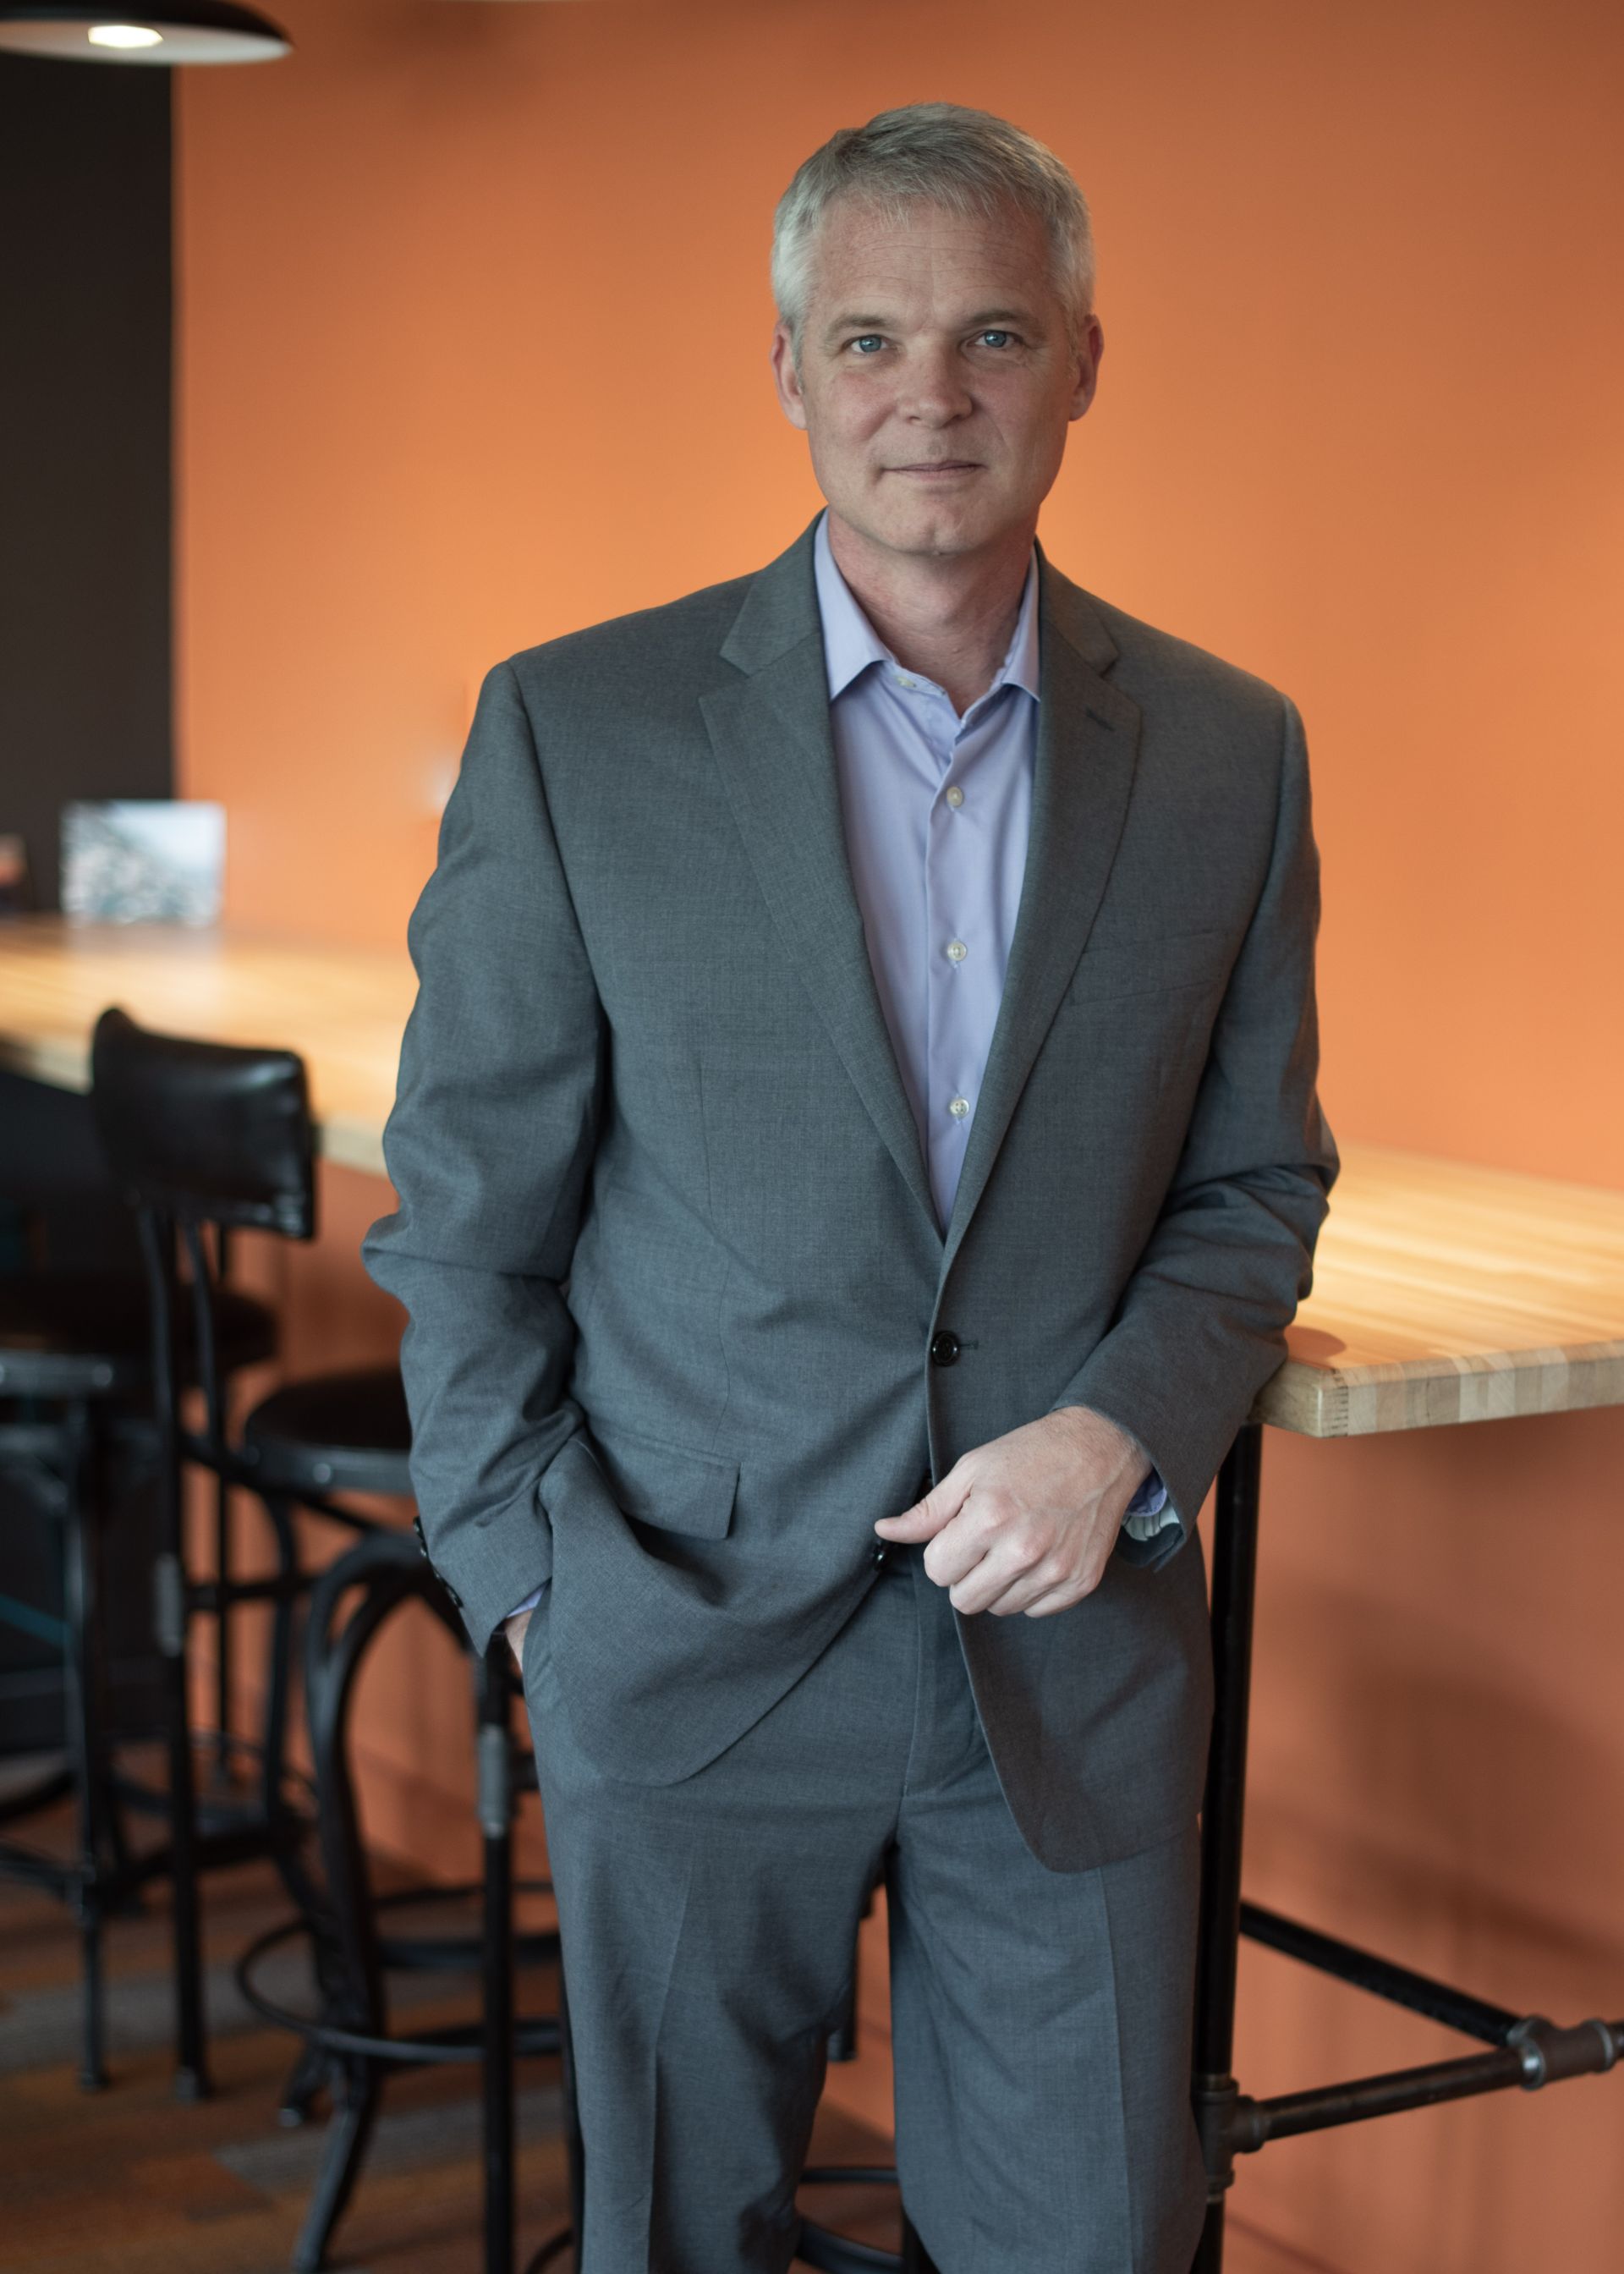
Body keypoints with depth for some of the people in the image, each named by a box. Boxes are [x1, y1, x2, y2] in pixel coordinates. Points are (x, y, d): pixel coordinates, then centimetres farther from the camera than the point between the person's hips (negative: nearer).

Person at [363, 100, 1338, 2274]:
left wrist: (1123, 1435, -10)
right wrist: (532, 1580, -4)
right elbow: (468, 1212, -1)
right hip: (690, 1639, -1)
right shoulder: (577, 727, -6)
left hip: (1077, 1640, 2)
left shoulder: (1228, 752, 1)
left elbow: (1254, 1188, 8)